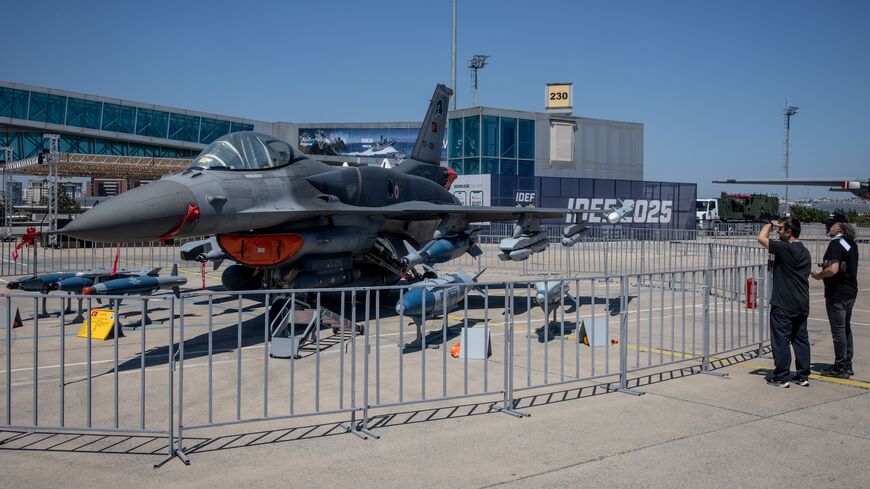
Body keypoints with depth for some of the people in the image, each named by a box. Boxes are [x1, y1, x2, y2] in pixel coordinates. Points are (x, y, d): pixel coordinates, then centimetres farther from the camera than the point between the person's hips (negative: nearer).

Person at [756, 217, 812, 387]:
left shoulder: (784, 248, -16)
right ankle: (803, 376, 17)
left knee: (781, 340, -1)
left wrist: (770, 224, 0)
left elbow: (761, 238, -17)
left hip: (783, 305, -8)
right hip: (802, 304, 8)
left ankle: (781, 377, 4)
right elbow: (806, 274, 18)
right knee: (801, 339, 12)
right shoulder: (805, 252, 11)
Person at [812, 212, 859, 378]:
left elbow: (833, 269, -27)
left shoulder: (836, 243, -18)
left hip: (837, 294, -10)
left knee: (838, 330, -3)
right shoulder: (851, 243, 12)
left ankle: (840, 367, 3)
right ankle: (847, 365, 24)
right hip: (850, 291, 10)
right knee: (846, 328, 16)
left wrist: (818, 275, -11)